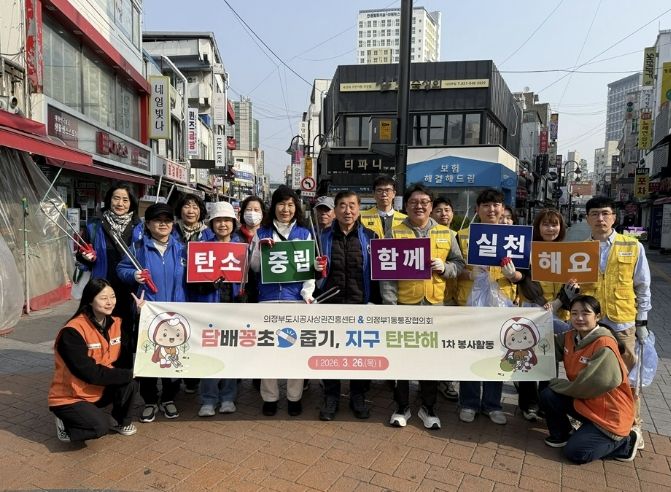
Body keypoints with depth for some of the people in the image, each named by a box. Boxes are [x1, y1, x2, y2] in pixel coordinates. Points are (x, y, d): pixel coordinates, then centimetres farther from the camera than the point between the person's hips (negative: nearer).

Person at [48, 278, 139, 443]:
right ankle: (66, 424, 4)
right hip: (69, 398, -6)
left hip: (99, 391, 6)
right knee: (101, 426, -27)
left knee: (130, 384, -21)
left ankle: (121, 421, 6)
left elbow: (131, 353, -13)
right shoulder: (72, 331, -24)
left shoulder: (115, 324, -3)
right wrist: (128, 374, -25)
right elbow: (88, 372, -27)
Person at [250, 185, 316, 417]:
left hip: (295, 298, 0)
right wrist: (260, 248, -11)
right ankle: (269, 397, 19)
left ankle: (294, 396, 19)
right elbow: (254, 267, 7)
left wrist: (307, 293, -9)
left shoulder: (304, 233, 8)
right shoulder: (262, 233, 8)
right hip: (268, 298, 1)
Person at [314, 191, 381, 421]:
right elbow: (311, 266, 13)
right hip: (330, 304, 1)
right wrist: (315, 267, -9)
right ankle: (331, 397, 24)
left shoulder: (370, 237, 3)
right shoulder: (323, 236, 5)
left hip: (360, 304, 0)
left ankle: (358, 396, 27)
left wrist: (375, 302, -4)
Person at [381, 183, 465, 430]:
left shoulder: (445, 233, 7)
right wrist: (390, 304, -11)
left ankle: (428, 407, 28)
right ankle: (402, 406, 25)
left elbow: (459, 263, 12)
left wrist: (445, 267, -10)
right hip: (404, 305, -2)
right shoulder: (395, 233, -1)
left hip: (435, 305, 2)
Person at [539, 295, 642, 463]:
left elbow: (602, 383, -26)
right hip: (583, 402, 7)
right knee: (548, 395, -10)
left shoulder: (604, 345, -25)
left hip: (609, 413, -7)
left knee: (575, 452, -9)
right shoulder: (570, 337, -1)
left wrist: (559, 384, -14)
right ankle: (563, 435, 14)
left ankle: (626, 441, 10)